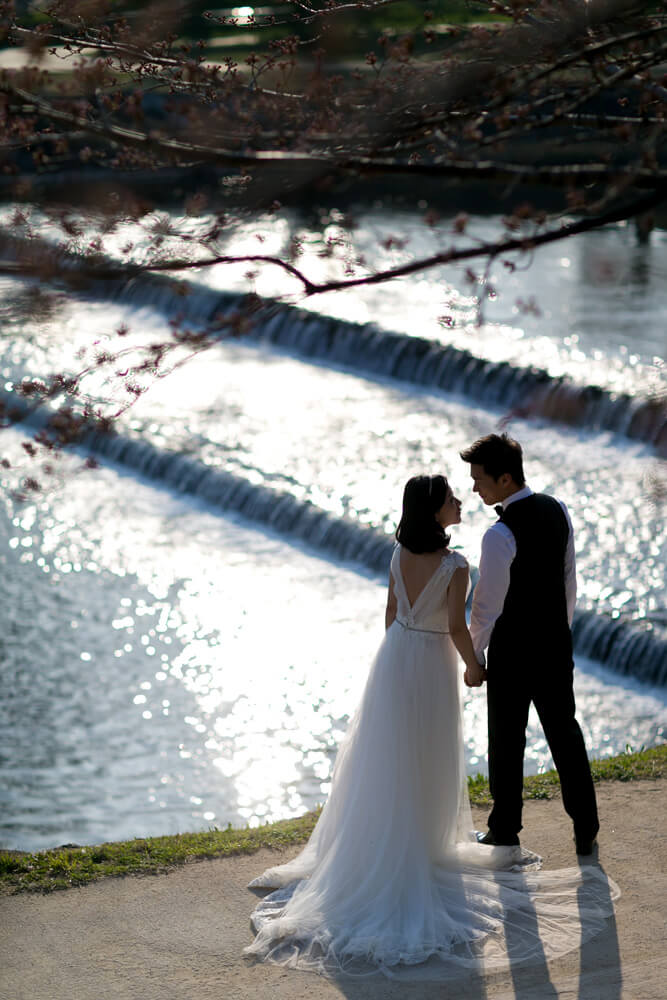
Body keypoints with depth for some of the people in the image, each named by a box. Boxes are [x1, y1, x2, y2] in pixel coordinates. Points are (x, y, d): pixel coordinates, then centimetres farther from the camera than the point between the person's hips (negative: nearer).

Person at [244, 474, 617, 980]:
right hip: (432, 663, -5)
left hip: (395, 654, 5)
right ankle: (424, 842, 22)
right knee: (426, 758, 10)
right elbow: (457, 627, -17)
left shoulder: (400, 554, -3)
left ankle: (376, 843, 24)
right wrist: (474, 666, 0)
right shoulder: (454, 565, -21)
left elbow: (392, 610, 7)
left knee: (384, 753, 15)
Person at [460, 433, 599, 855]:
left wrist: (473, 657, -4)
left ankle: (505, 832, 22)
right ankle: (586, 831, 22)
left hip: (512, 651, -7)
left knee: (507, 742, 9)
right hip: (556, 644, 7)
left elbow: (487, 606, -18)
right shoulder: (557, 510, -2)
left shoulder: (500, 535, -25)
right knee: (565, 732, 16)